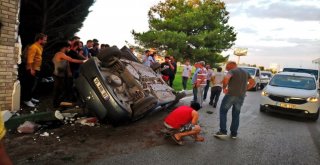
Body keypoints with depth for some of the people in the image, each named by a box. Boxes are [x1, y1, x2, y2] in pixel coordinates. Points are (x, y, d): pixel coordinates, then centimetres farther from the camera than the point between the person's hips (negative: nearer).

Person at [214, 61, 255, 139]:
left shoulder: (232, 71, -5)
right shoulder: (245, 72, 17)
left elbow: (226, 78, -26)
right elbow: (252, 82, 20)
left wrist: (224, 87, -12)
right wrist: (244, 89, 14)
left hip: (231, 94, -6)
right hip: (241, 96, 6)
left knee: (223, 112, 5)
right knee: (236, 115, 13)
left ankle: (223, 131, -1)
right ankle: (234, 133, 16)